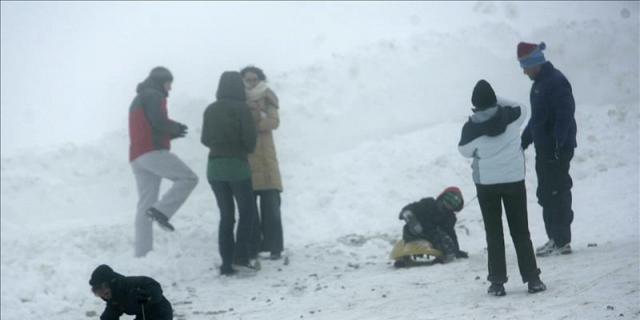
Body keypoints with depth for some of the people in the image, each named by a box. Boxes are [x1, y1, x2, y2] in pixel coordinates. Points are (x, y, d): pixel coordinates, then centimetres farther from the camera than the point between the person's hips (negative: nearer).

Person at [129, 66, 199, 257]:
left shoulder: (138, 100, 30)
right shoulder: (154, 96, 0)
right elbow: (159, 122, -15)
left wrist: (171, 133, 19)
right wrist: (177, 128, 4)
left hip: (137, 156, 9)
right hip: (152, 152, -9)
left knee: (145, 204, 5)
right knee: (188, 178, -10)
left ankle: (142, 252, -3)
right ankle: (161, 211, -23)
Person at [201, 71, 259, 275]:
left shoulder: (210, 110, 7)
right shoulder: (241, 108, -8)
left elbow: (205, 139, 12)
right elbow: (249, 137, -12)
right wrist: (248, 149, 9)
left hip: (214, 166, 5)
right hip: (237, 165, -5)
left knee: (226, 215, 9)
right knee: (247, 212, 7)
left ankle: (227, 263, 5)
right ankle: (242, 255, -6)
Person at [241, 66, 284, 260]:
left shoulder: (267, 99, 6)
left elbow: (274, 122, -7)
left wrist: (258, 117, -23)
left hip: (265, 158, 0)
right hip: (243, 158, 0)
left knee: (270, 204, -4)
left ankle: (274, 246, -1)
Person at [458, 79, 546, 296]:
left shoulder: (471, 127, -14)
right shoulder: (510, 116, -10)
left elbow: (465, 151, 1)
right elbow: (520, 110, 13)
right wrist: (497, 102, 15)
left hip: (486, 182, -1)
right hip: (514, 179, 1)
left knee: (493, 232, 8)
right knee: (520, 230, 9)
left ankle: (497, 282, 5)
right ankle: (532, 278, 8)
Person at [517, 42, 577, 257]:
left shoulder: (556, 82, -15)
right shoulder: (539, 84, 16)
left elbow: (565, 115, -22)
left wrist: (558, 144, -27)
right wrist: (524, 141, 23)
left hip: (557, 150, -10)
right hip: (544, 150, 10)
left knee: (557, 194, -7)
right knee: (546, 195, 12)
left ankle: (562, 241, -4)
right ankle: (555, 238, 18)